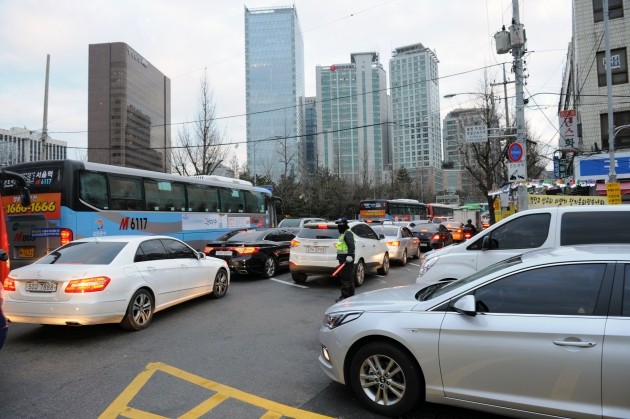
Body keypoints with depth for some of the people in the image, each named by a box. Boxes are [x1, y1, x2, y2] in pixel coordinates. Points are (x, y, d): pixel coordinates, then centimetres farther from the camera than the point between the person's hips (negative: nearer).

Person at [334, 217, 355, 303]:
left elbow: (351, 246, -23)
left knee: (345, 277, -11)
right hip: (343, 258, 11)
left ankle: (345, 296, -10)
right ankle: (351, 295, 23)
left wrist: (349, 255, -31)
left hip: (347, 258, -11)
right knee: (349, 277, 15)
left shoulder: (348, 233, -11)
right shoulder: (342, 233, 21)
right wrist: (339, 256, 27)